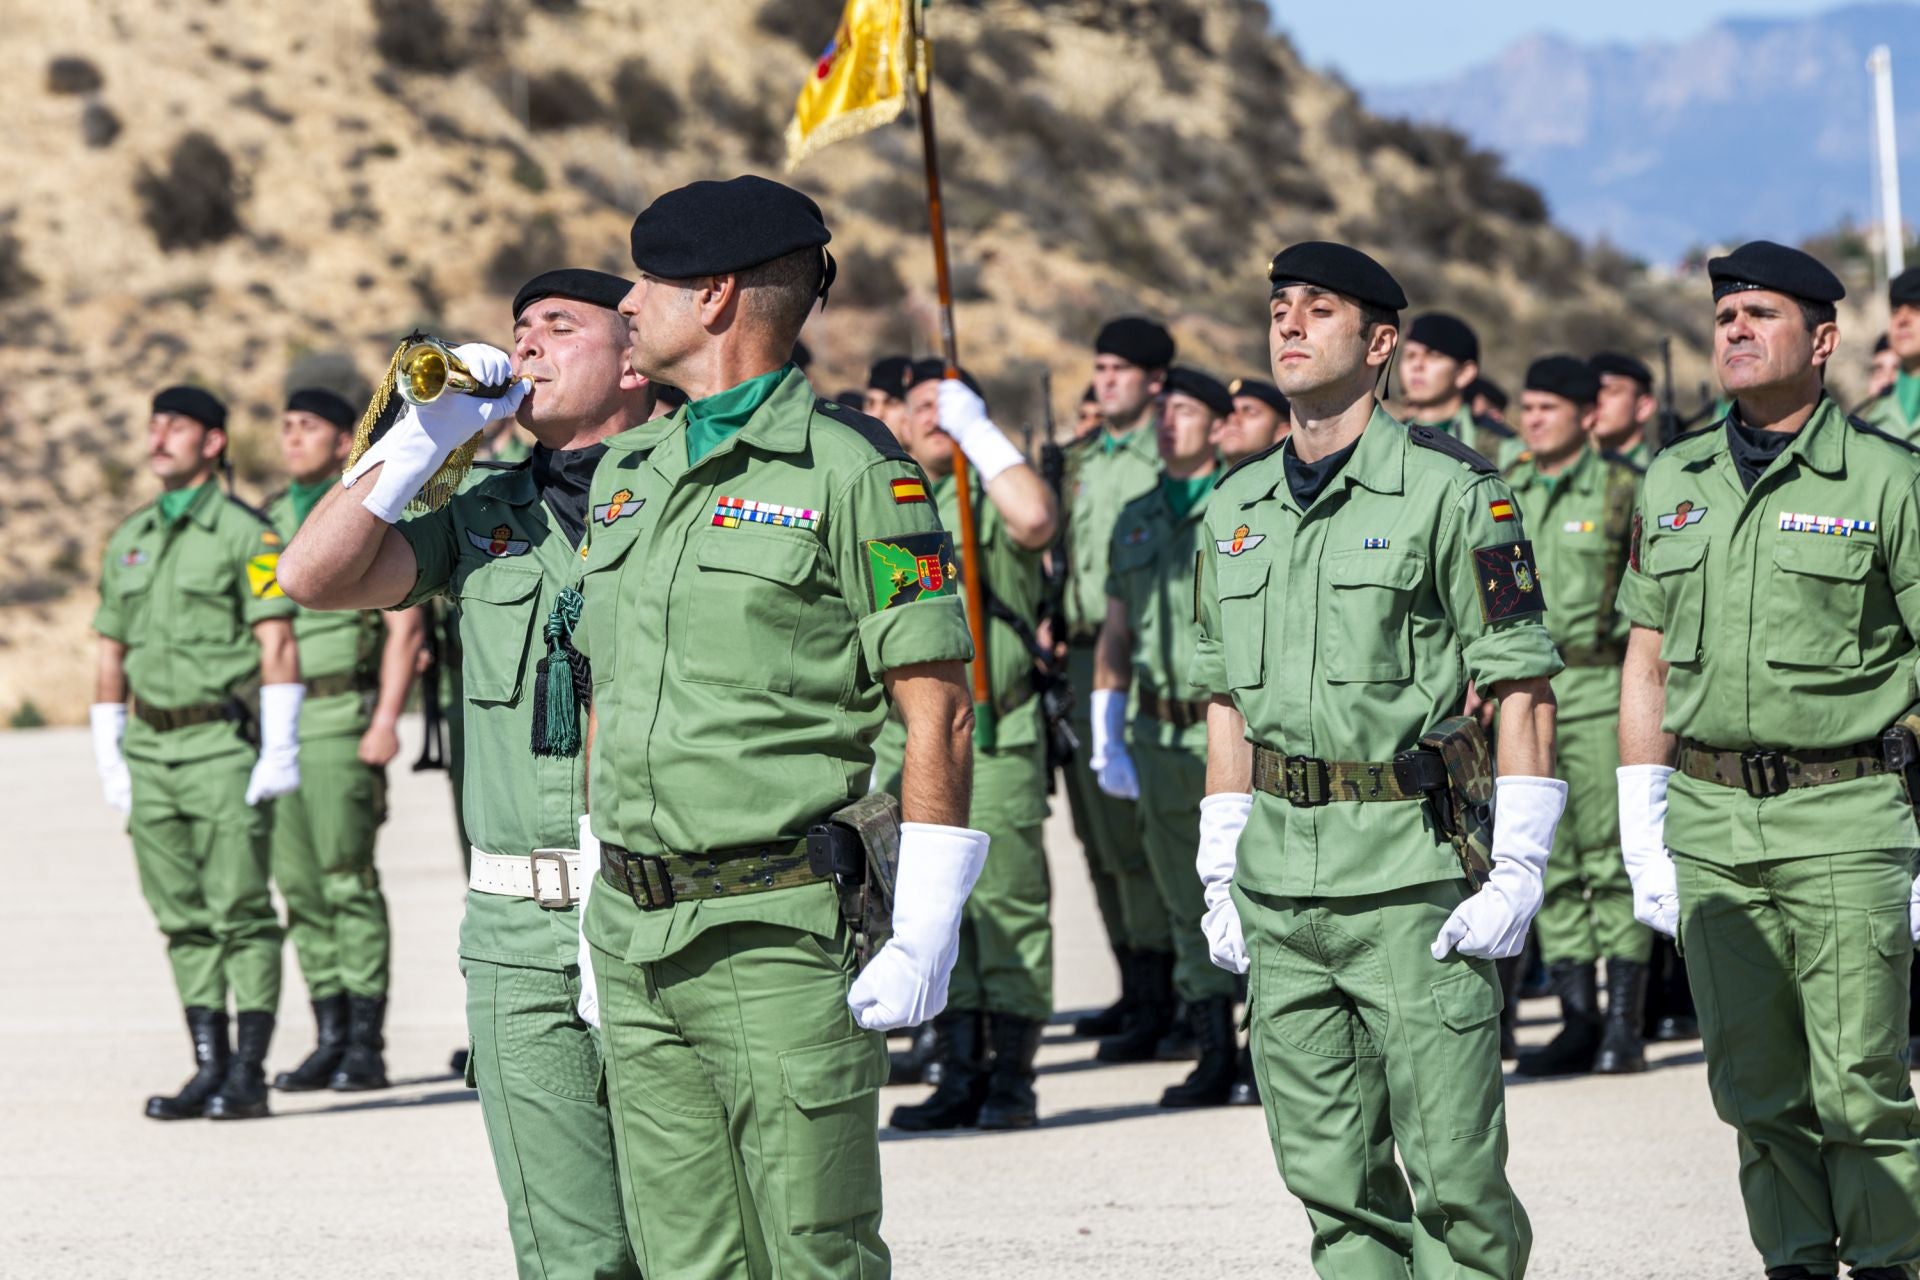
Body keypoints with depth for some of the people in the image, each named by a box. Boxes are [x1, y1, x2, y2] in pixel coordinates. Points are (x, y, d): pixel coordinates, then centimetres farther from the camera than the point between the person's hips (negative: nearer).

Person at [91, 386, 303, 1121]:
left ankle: (248, 1075, -5)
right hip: (150, 750, 6)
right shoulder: (129, 539, 15)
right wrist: (110, 757, 13)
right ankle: (209, 1067, 12)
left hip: (223, 744, -6)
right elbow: (111, 651, 18)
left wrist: (280, 751, -16)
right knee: (182, 918, 7)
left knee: (241, 913, -6)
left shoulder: (244, 535, -5)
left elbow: (277, 646, -10)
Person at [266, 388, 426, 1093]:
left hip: (340, 716, -6)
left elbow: (406, 625, -8)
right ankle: (330, 1038, 11)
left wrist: (386, 719, -16)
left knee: (348, 879, -8)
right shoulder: (270, 519, 17)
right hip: (275, 720, 6)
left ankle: (366, 1046, -6)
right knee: (300, 883, 6)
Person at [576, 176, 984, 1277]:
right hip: (635, 939, 7)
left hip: (780, 937, -7)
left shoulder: (851, 473, -7)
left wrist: (926, 934, -15)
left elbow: (940, 714, -9)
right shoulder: (629, 473, 15)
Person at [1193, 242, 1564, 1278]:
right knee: (1328, 1174, 7)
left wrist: (1516, 871, -13)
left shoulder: (1448, 492, -5)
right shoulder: (1236, 508, 14)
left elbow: (1523, 688, -7)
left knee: (1451, 1174, -5)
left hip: (1417, 879, -6)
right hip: (1279, 882, 6)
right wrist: (1220, 877, 15)